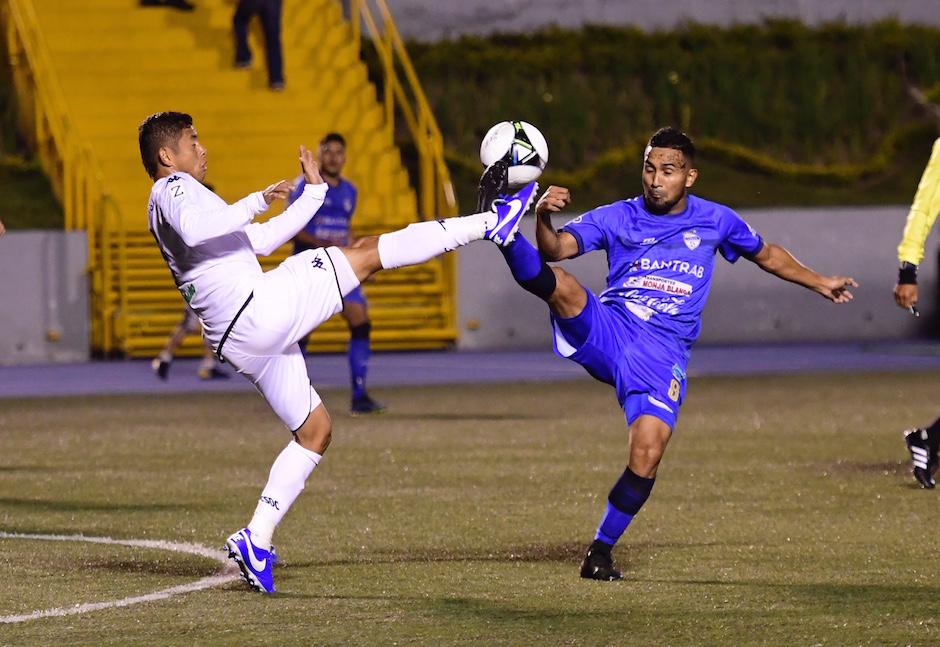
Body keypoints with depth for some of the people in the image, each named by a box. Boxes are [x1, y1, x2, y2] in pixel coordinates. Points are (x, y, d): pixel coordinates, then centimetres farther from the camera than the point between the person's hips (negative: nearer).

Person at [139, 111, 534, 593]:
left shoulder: (184, 200, 29)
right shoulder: (173, 190, -1)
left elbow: (262, 240, 31)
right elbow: (195, 229, -25)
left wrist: (312, 192, 29)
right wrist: (258, 200, -16)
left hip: (240, 344, 10)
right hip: (261, 308, -10)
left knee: (314, 430, 14)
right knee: (367, 252, -5)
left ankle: (256, 540, 4)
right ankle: (490, 223, -3)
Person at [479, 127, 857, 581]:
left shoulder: (715, 221, 12)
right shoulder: (617, 218, 6)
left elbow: (765, 254, 31)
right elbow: (556, 249, -7)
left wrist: (819, 284, 34)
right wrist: (543, 218, -29)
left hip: (662, 354, 0)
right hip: (605, 331, 0)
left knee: (648, 455, -17)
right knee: (563, 288, -33)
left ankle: (601, 551, -1)